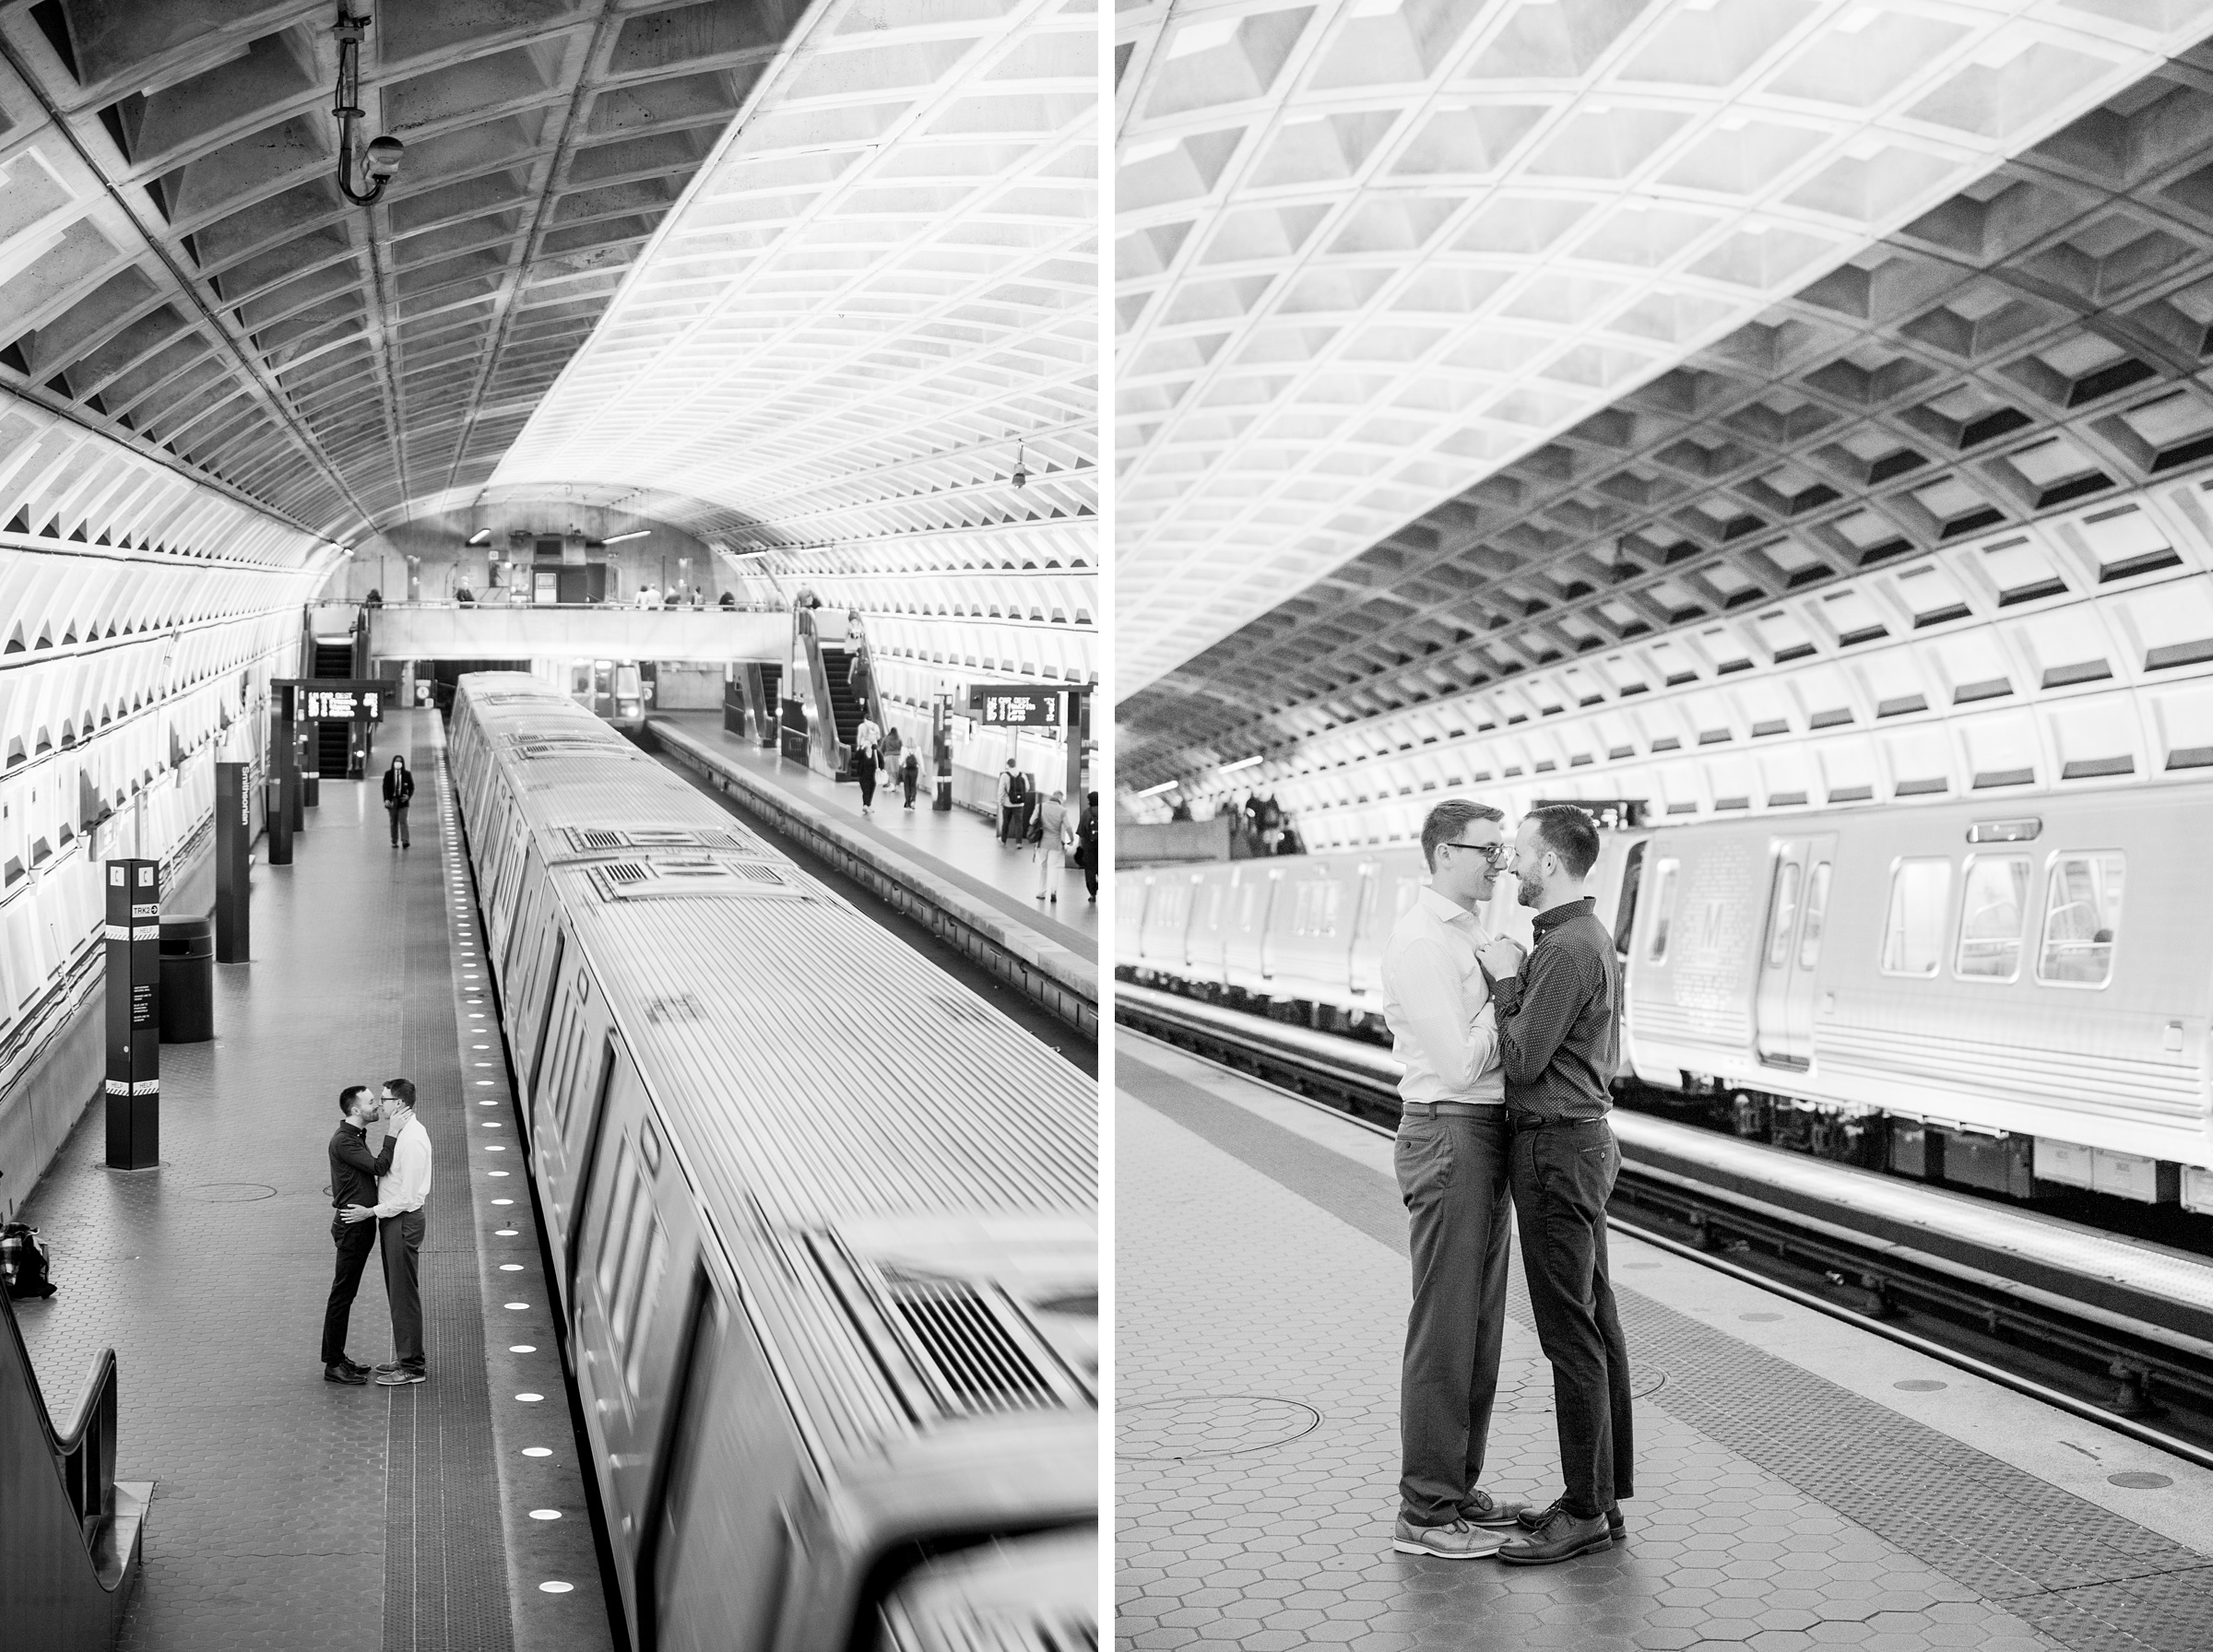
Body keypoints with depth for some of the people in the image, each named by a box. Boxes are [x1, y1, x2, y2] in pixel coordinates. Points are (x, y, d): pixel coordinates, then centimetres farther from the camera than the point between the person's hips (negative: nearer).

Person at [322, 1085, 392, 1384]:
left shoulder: (356, 1137, 14)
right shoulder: (343, 1141, -18)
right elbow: (379, 1166, -25)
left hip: (360, 1224, 10)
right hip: (352, 1226, -10)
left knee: (346, 1293, 15)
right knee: (342, 1295, -4)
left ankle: (337, 1357, 22)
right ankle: (333, 1365, 1)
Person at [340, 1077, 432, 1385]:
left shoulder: (412, 1140, -22)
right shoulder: (402, 1133, 10)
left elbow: (407, 1196, -22)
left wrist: (370, 1212, -17)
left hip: (403, 1221, -10)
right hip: (394, 1219, 10)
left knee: (404, 1293, -2)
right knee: (397, 1291, 17)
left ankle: (412, 1366, 5)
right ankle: (405, 1357, 27)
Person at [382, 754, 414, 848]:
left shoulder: (407, 774, 3)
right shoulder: (388, 774, 2)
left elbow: (411, 787, 8)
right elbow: (385, 787, -1)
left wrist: (408, 796, -10)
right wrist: (386, 799, -13)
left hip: (403, 800, -1)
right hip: (392, 801, 1)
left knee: (403, 821, -9)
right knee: (393, 822, 7)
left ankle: (405, 842, -15)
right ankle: (394, 842, 13)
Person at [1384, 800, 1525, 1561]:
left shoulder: (1468, 932, 17)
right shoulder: (1420, 939, -14)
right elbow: (1460, 1062, -18)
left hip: (1485, 1135, 10)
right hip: (1448, 1134, -10)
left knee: (1480, 1323, 16)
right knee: (1444, 1327, -4)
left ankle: (1457, 1486, 27)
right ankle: (1425, 1512, 4)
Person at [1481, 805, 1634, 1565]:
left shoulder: (1568, 948, -19)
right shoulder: (1589, 937, 14)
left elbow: (1523, 1060, -20)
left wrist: (1505, 982, -8)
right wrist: (1514, 983, 10)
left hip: (1556, 1149, -11)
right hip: (1582, 1139, 11)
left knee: (1570, 1332, -5)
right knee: (1595, 1321, 13)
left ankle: (1585, 1511, 2)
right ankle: (1603, 1491, 21)